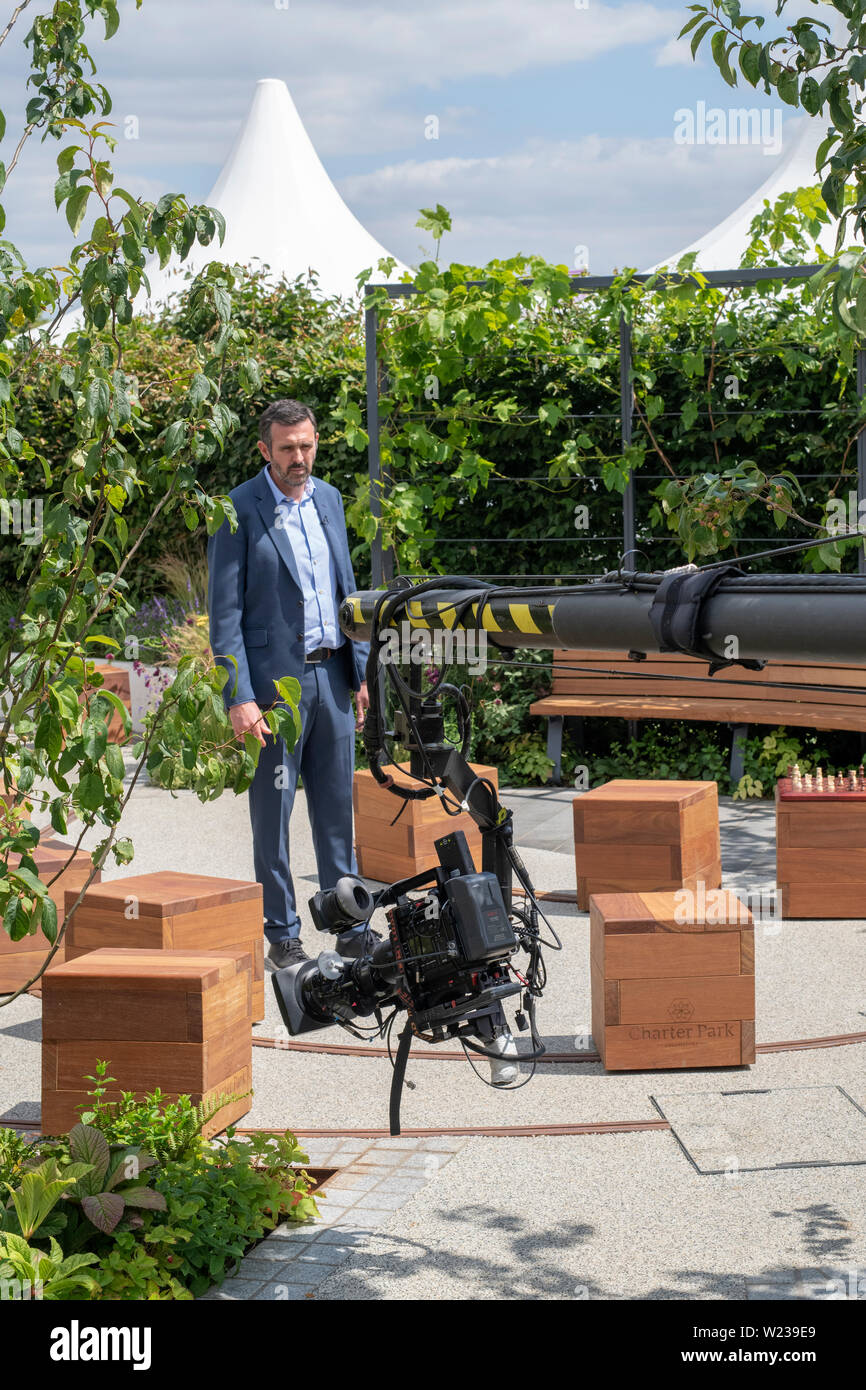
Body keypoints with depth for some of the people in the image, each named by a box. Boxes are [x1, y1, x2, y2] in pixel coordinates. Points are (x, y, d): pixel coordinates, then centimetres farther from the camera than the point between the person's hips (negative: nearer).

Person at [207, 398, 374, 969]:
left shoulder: (329, 499, 11)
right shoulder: (238, 510, -8)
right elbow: (224, 610, -10)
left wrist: (360, 672, 13)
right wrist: (239, 697, -16)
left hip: (331, 676, 5)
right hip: (274, 680, -5)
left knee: (338, 809, 10)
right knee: (272, 814, 2)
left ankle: (351, 925, 18)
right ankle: (283, 936, 10)